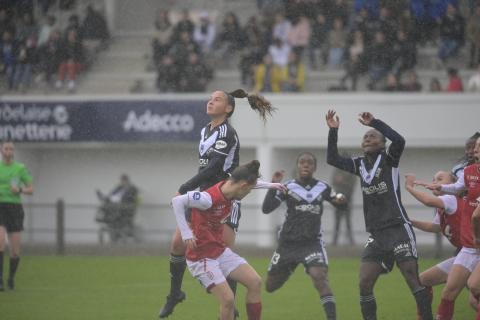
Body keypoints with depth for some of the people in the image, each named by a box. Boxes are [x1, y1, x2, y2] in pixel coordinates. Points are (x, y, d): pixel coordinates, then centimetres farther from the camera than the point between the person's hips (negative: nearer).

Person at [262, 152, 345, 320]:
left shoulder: (323, 188, 3)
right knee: (270, 286, 10)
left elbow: (337, 201, 20)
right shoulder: (288, 187, -4)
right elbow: (266, 209, -11)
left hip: (312, 242, 0)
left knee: (319, 276, -26)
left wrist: (340, 199, -5)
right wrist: (273, 185, -23)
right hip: (288, 243, 0)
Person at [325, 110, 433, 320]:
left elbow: (399, 141, -22)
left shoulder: (388, 159, -2)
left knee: (413, 280, -12)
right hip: (376, 235, 6)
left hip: (398, 229, -6)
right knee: (364, 284, -2)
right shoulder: (360, 164, 13)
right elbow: (332, 159, 11)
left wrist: (374, 122, -20)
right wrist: (333, 131, 1)